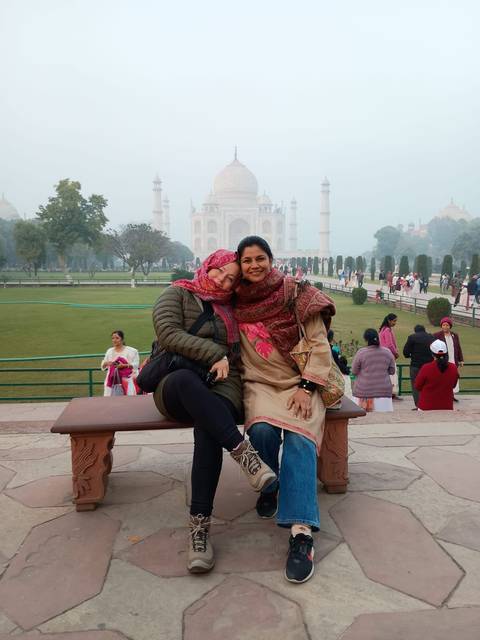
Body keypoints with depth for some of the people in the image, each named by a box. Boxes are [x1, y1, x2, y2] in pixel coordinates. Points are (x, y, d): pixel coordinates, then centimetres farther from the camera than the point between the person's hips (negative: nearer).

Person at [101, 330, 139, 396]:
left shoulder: (130, 351, -1)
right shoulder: (109, 351, 13)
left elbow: (135, 364, -4)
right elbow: (102, 366, 17)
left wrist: (124, 365, -18)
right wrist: (106, 363, -6)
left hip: (126, 378, -4)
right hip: (112, 379, 4)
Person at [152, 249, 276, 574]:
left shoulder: (232, 308, 23)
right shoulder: (177, 294, 11)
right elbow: (169, 333, -6)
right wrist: (214, 354, -11)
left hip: (222, 385, 2)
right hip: (177, 388, -2)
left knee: (208, 425, -34)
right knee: (186, 379, -41)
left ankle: (200, 526, -37)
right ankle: (243, 452, -44)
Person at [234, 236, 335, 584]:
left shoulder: (295, 293, -1)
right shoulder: (236, 301, 8)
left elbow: (320, 344, -4)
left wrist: (306, 387, -14)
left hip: (300, 382, -2)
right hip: (260, 384, 2)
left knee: (299, 437, -28)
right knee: (262, 429, -29)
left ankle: (301, 533, -32)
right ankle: (269, 486, 2)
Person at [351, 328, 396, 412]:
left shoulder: (361, 352, -8)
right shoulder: (387, 352, 2)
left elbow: (354, 371, 0)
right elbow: (392, 371, 8)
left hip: (364, 391, -3)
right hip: (383, 391, 3)